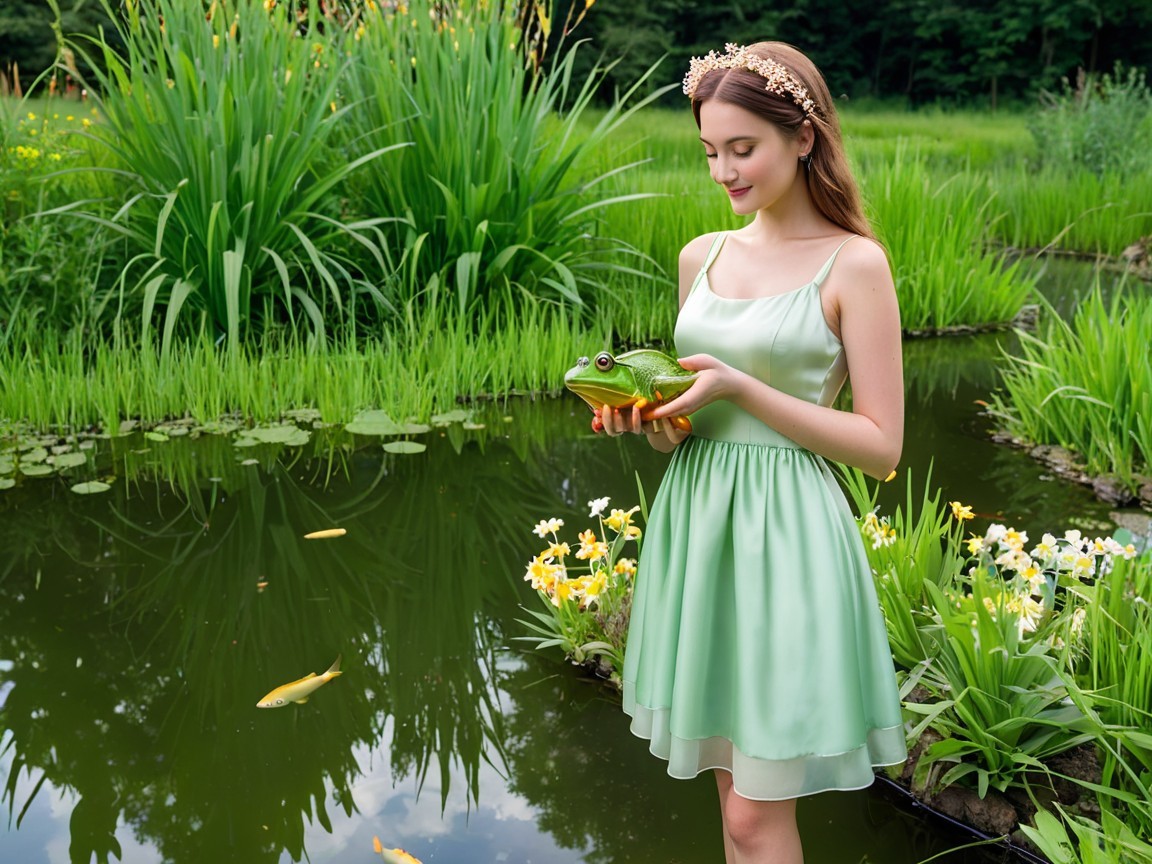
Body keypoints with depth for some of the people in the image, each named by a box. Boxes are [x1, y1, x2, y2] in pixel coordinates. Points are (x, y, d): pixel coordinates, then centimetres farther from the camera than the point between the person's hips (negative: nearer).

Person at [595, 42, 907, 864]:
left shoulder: (854, 264, -8)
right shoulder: (702, 256, 9)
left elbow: (881, 444, -10)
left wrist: (740, 387, -17)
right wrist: (656, 417, -4)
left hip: (786, 532, -5)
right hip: (695, 522, 6)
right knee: (733, 787, 15)